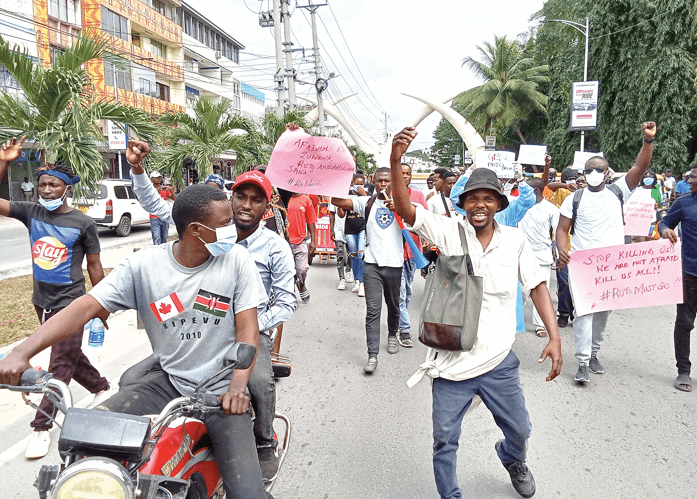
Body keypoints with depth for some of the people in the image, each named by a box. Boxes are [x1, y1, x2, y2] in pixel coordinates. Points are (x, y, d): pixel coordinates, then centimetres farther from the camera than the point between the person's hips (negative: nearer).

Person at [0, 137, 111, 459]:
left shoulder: (83, 223, -9)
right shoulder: (31, 213, 2)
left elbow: (94, 266, -3)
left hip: (70, 302, -5)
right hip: (42, 300, 6)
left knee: (61, 365, -3)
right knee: (70, 357, 20)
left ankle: (42, 426, 5)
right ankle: (102, 389, 41)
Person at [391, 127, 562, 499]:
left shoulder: (514, 240, -1)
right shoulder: (449, 232, -7)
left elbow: (537, 286, 5)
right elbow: (404, 209, -19)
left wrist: (554, 336, -4)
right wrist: (395, 162, -35)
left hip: (499, 361, 2)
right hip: (451, 361, -2)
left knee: (519, 430, 21)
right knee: (445, 440, 10)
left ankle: (512, 459, 57)